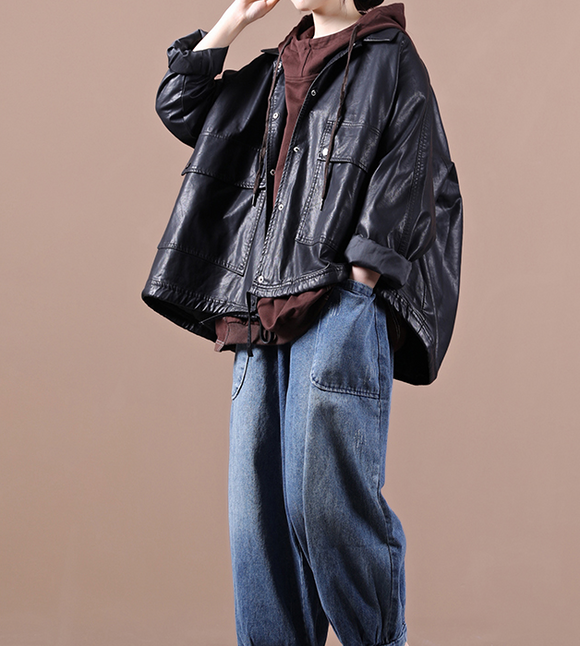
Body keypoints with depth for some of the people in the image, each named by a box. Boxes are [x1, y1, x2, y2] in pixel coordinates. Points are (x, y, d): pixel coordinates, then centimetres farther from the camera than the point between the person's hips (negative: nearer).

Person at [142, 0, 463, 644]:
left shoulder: (390, 60, 6)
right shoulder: (274, 71, 23)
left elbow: (406, 179, -3)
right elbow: (179, 105, 23)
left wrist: (357, 281, -13)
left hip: (340, 306, -6)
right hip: (263, 314, 6)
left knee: (327, 502, -12)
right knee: (258, 506, 3)